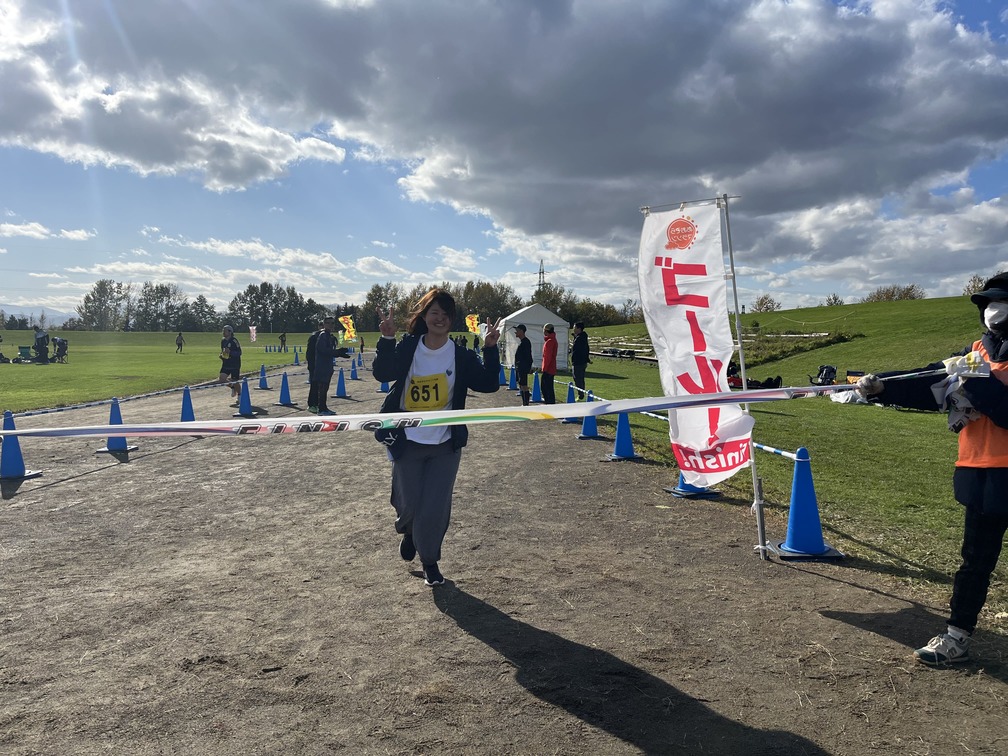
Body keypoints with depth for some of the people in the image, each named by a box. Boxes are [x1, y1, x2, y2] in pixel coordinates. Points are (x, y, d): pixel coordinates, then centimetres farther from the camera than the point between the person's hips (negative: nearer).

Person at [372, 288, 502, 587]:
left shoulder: (461, 355, -3)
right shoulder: (408, 348, -3)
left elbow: (489, 384, -11)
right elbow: (382, 373, -17)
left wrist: (490, 349, -21)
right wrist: (387, 340, -29)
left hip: (445, 445, 0)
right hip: (407, 442, 0)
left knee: (436, 508, 1)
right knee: (407, 503, 9)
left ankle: (430, 560, 26)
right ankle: (409, 532, 46)